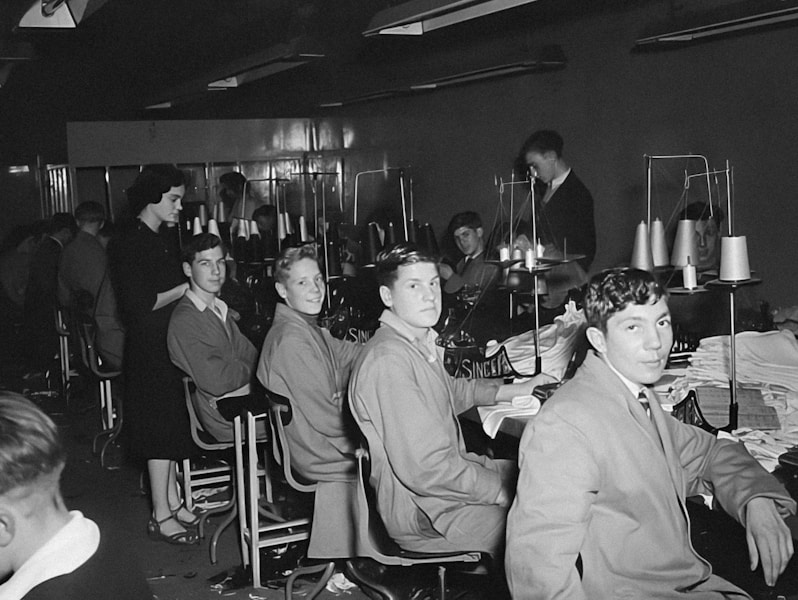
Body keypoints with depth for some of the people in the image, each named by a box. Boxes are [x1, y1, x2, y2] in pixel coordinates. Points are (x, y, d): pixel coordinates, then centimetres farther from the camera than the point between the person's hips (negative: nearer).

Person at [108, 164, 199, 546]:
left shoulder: (159, 244, 14)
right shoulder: (129, 245, -15)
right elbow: (138, 304, -21)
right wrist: (184, 289, -13)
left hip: (169, 348, 9)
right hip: (150, 352, -9)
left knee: (170, 427, 14)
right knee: (161, 432, -4)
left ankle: (172, 502, 24)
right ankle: (161, 516, 5)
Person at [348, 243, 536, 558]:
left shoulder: (422, 342, 7)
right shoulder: (387, 361, -25)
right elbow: (426, 469, -28)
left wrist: (514, 390, 21)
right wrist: (505, 490, -20)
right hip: (423, 515, -10)